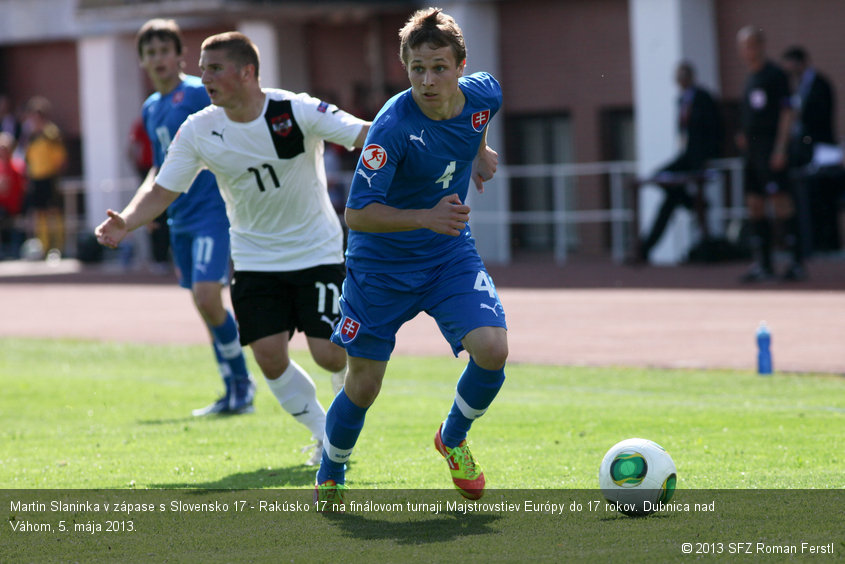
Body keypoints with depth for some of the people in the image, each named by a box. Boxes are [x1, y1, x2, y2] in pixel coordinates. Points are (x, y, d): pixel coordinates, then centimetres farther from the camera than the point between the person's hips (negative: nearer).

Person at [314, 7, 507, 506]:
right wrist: (426, 217, -38)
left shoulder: (484, 95, -12)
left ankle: (454, 438, 12)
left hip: (451, 257, 4)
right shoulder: (394, 125, -28)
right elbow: (357, 214, -29)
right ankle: (330, 477, 32)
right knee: (363, 386, 3)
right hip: (382, 264, -4)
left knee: (492, 349, -19)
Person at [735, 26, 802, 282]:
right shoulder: (750, 79, 17)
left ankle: (797, 262, -9)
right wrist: (745, 137, 10)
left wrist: (780, 149, -17)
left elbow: (787, 113, -11)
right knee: (754, 205, 6)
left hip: (770, 150, -9)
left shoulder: (775, 75, -7)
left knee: (780, 201, -11)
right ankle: (763, 265, 9)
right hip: (752, 151, 9)